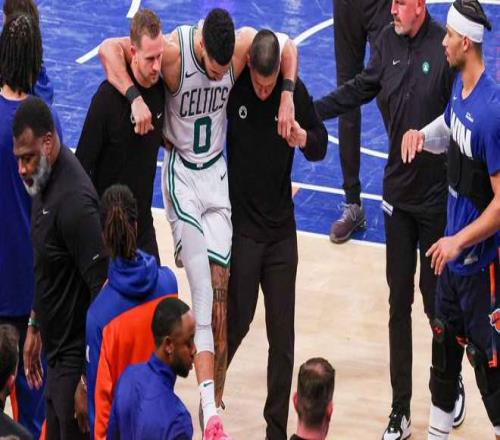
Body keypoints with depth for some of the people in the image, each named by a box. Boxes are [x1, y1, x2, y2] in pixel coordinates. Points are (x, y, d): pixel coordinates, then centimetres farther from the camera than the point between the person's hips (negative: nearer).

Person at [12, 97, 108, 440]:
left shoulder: (74, 200, -23)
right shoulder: (45, 183, 6)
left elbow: (102, 289, -24)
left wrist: (87, 380, -24)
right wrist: (34, 328, 23)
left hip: (75, 359, -9)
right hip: (55, 352, 9)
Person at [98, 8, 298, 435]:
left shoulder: (244, 45, -12)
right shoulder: (173, 50, -23)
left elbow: (288, 48, 5)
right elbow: (109, 48, -26)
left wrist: (287, 97, -9)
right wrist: (135, 97, -38)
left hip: (217, 172, 4)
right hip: (182, 175, -4)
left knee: (220, 294, 1)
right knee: (202, 294, -15)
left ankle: (214, 402, 9)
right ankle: (210, 407, -20)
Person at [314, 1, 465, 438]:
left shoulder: (445, 47, -17)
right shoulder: (388, 42, 1)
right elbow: (362, 88, 15)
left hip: (438, 196, -5)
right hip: (398, 192, 5)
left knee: (437, 301, 5)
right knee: (399, 302, 9)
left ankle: (452, 385, 32)